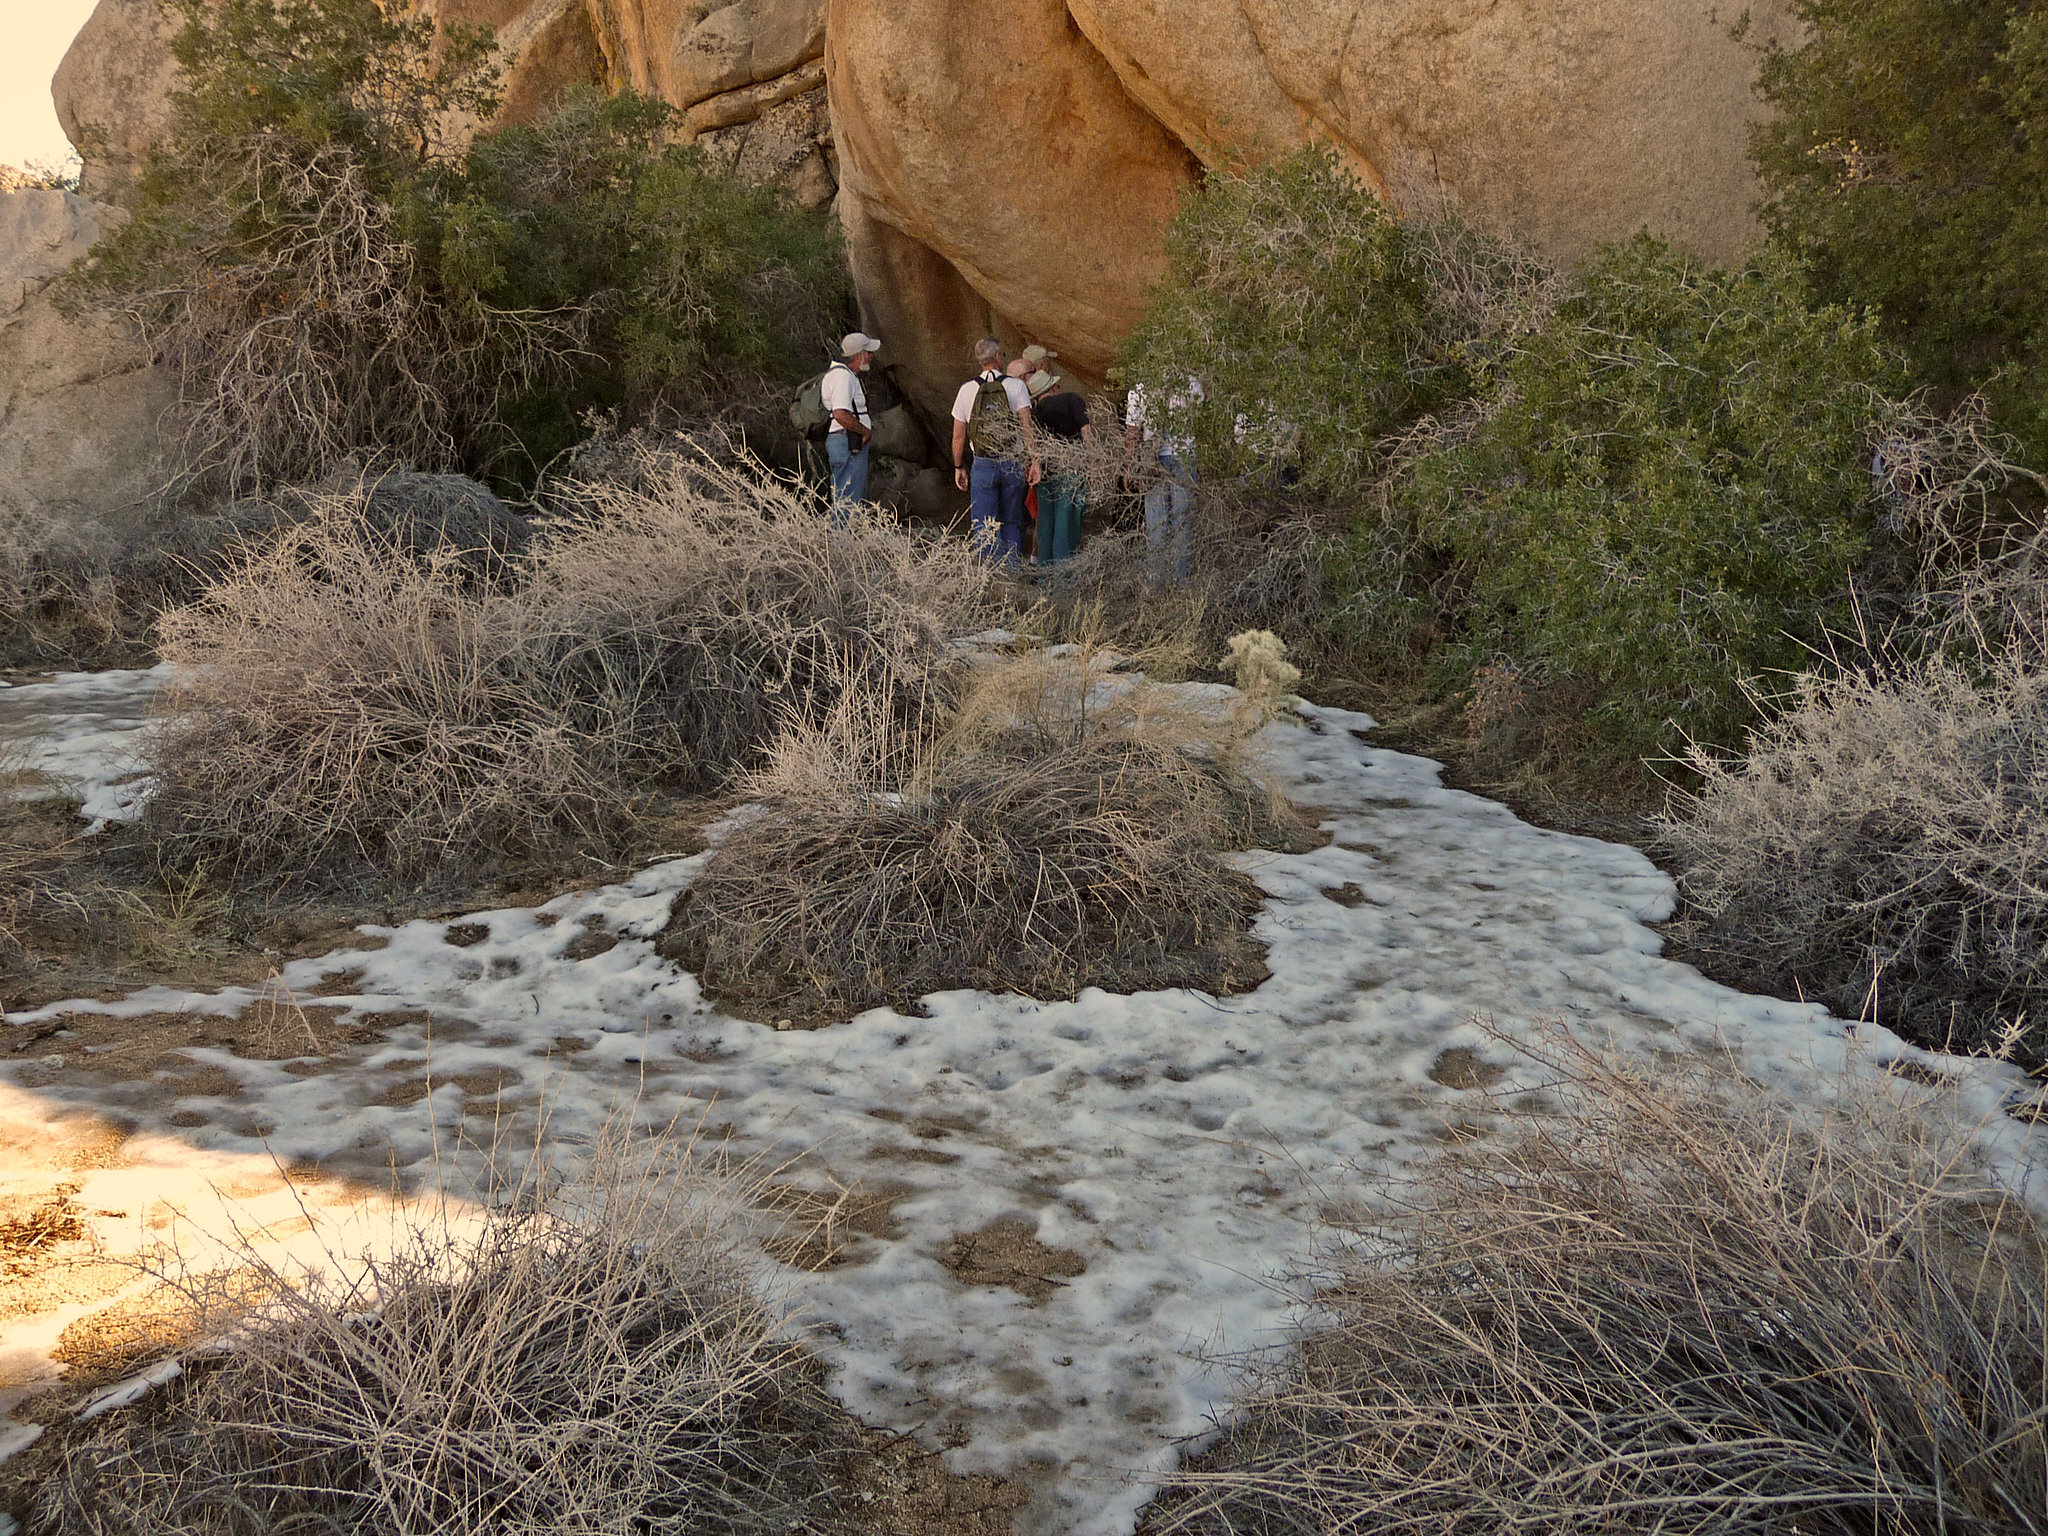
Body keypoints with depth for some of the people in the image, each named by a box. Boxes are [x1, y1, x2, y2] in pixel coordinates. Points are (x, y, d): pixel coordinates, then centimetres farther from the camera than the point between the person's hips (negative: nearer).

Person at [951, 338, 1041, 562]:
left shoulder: (967, 390, 2)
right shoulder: (1016, 386, -3)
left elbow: (958, 436, 4)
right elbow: (1027, 427, -12)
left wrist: (959, 467, 14)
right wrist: (1034, 460, -11)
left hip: (982, 465, 0)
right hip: (1013, 463, 0)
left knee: (984, 528, 3)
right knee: (1012, 523, 13)